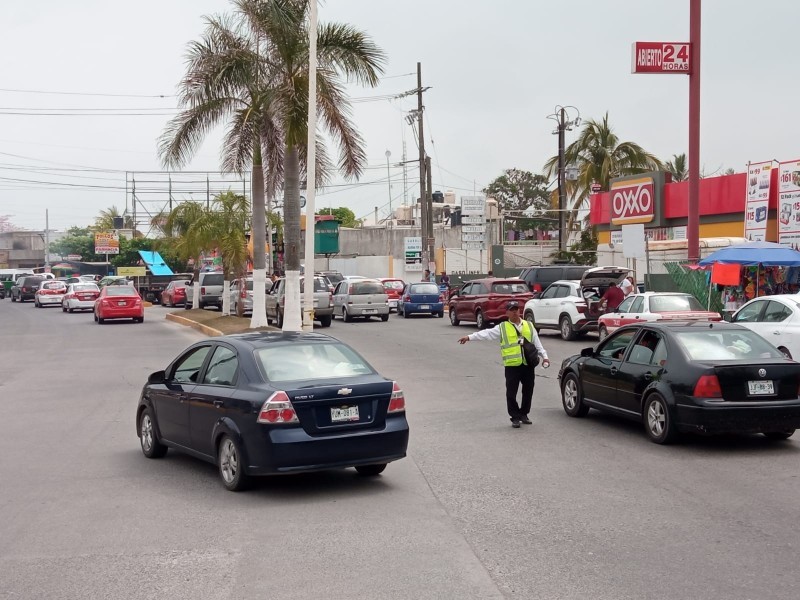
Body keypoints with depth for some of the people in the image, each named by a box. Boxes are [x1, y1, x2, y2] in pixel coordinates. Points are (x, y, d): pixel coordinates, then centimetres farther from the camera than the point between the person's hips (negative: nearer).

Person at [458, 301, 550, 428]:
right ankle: (515, 417, 9)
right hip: (512, 365, -2)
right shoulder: (502, 327, 4)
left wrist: (544, 356, 7)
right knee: (511, 392, -2)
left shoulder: (529, 326, 12)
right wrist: (470, 337, -14)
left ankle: (524, 414, 27)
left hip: (528, 365, 2)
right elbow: (486, 334, -4)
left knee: (528, 391, 9)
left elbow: (537, 343, 15)